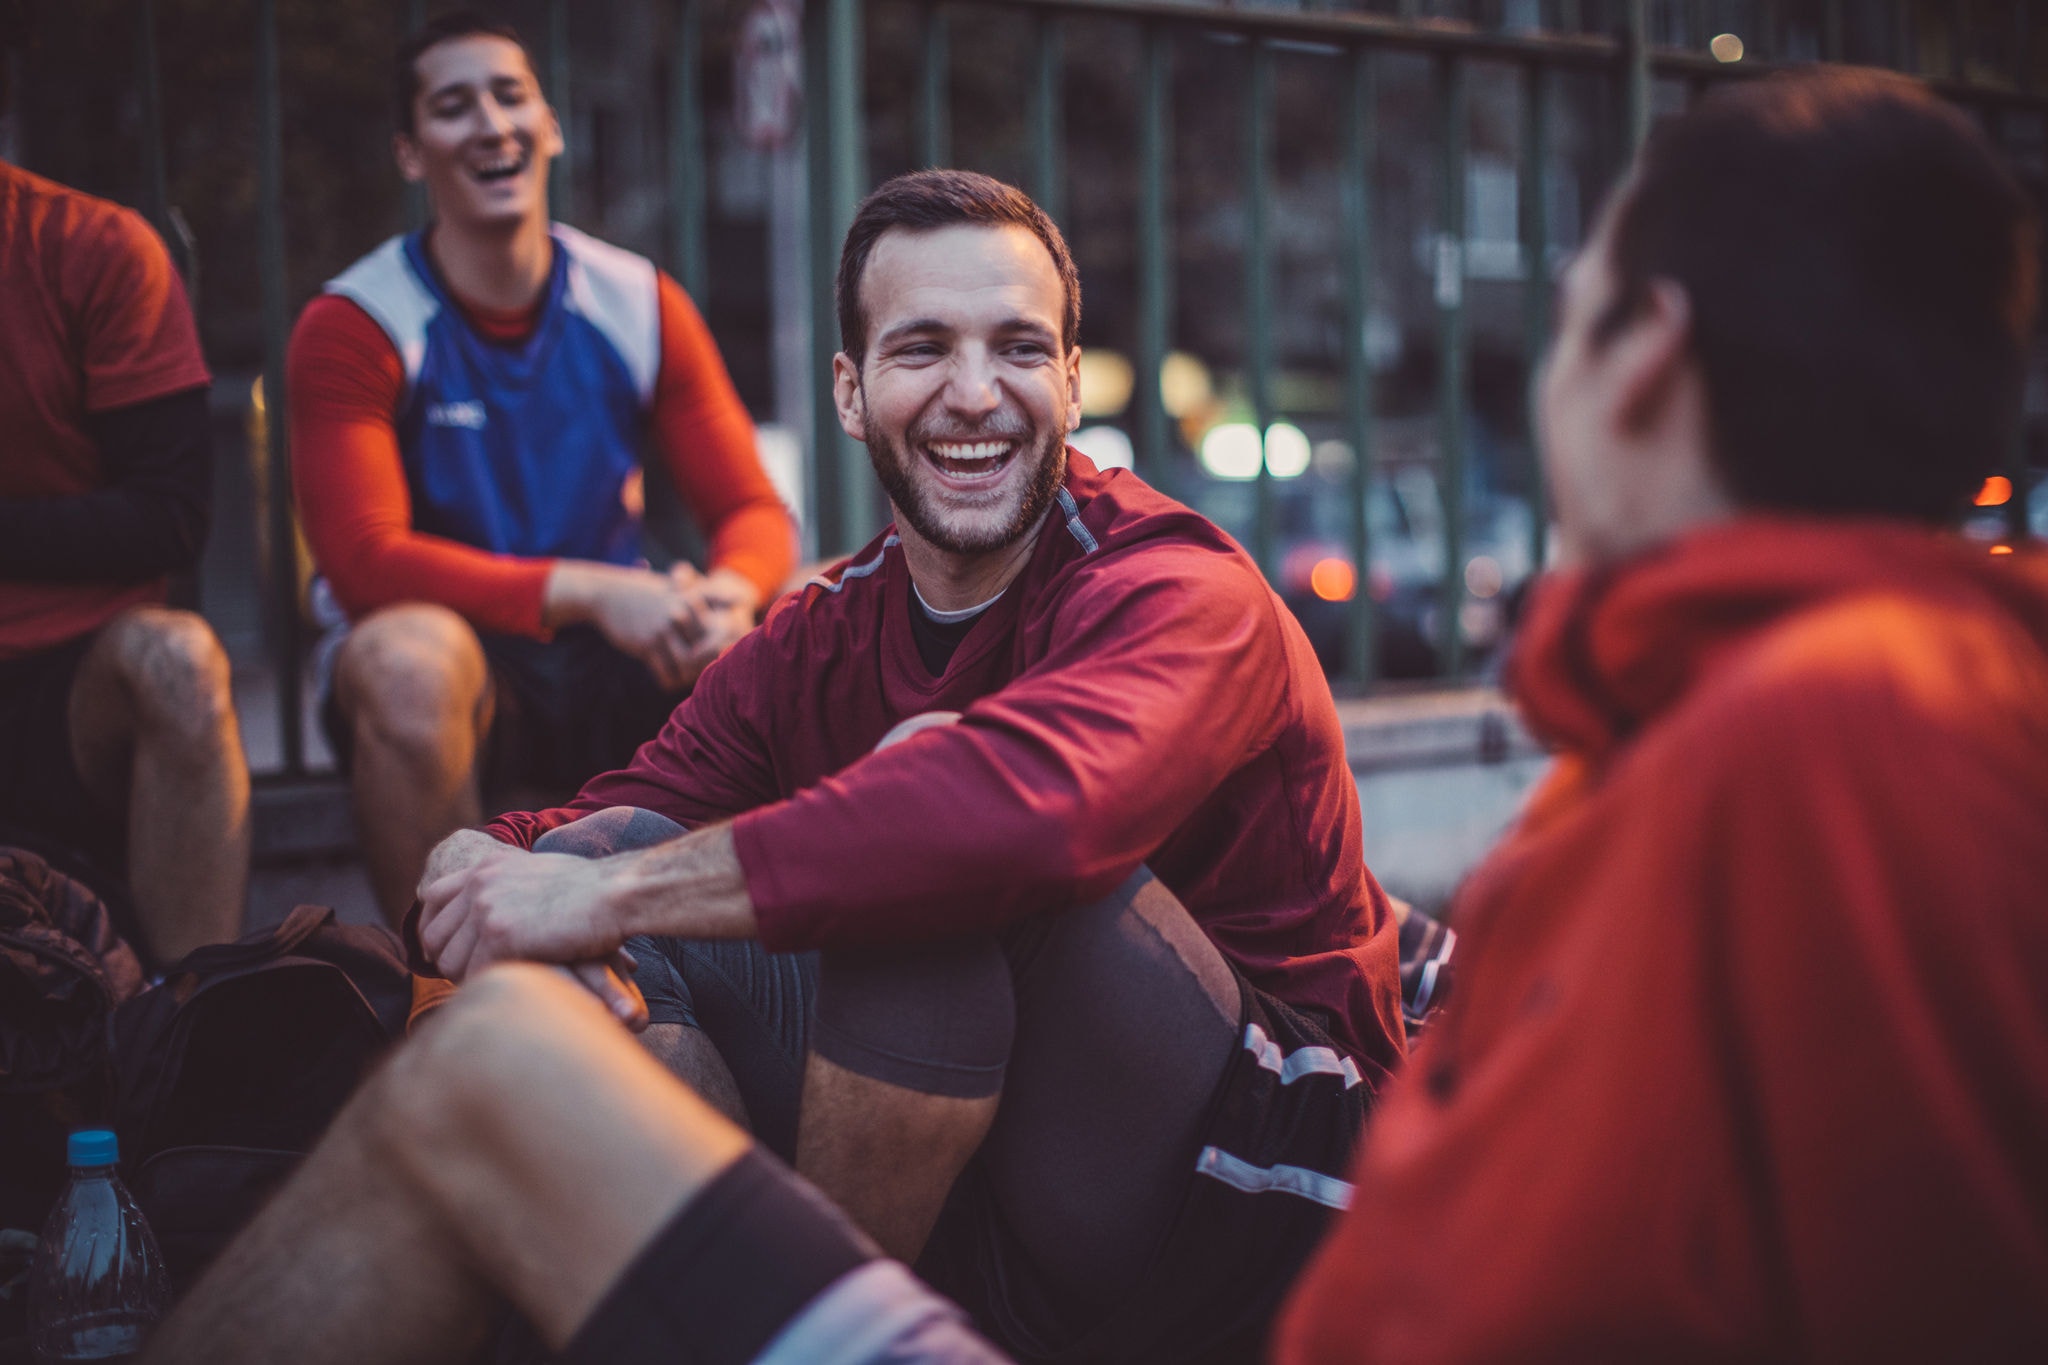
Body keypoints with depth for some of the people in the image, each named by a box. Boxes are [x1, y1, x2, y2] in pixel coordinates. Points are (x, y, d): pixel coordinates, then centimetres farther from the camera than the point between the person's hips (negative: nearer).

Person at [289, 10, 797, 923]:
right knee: (408, 657, -37)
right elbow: (364, 562, -18)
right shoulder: (353, 327, -7)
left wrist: (732, 591, -25)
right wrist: (585, 592, -30)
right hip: (459, 675, -3)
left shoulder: (641, 307, 4)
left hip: (615, 674, 3)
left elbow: (752, 511, 2)